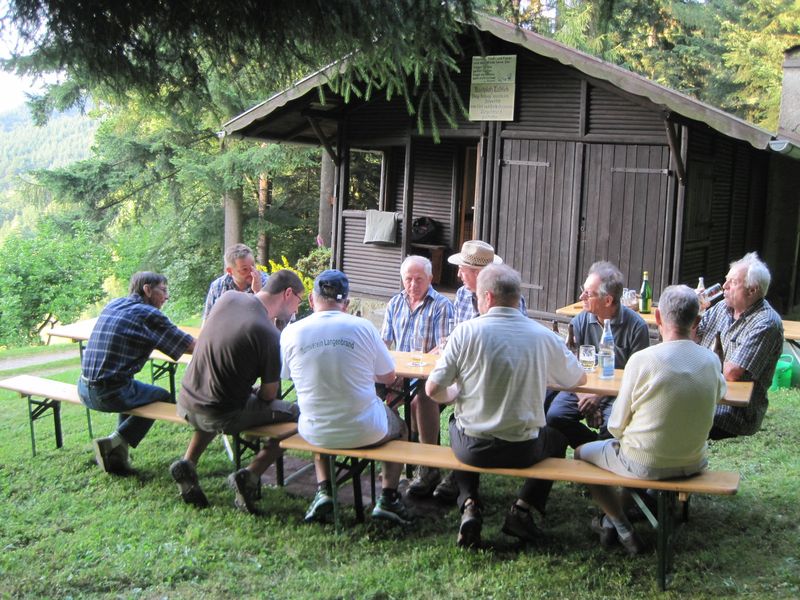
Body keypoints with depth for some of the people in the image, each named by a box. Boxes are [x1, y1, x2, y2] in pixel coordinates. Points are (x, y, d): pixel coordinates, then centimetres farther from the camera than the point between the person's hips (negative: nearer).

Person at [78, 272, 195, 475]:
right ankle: (114, 443, 6)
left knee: (131, 390, 34)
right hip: (109, 393, -8)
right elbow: (193, 346, -6)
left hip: (84, 389, 8)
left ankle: (119, 451, 25)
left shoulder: (113, 305, 13)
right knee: (162, 397, 17)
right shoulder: (149, 315, -9)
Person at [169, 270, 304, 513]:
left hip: (186, 403, 7)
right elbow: (268, 395, -10)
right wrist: (255, 392, 14)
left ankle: (187, 463, 21)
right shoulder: (270, 335, -19)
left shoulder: (227, 299, -1)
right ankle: (249, 475, -5)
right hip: (221, 416, -7)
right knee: (294, 413, 4)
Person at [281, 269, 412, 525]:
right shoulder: (362, 327, -10)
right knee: (399, 427, 31)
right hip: (365, 432, -1)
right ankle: (388, 498, 18)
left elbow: (286, 376, 8)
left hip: (316, 434, 2)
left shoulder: (291, 332, -8)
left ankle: (324, 491, 24)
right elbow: (389, 376, 0)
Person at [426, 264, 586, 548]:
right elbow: (579, 379, 11)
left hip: (472, 448, 0)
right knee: (557, 439, 33)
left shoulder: (466, 331, -12)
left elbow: (433, 389, -10)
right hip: (522, 450, 1)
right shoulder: (544, 336, -6)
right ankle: (523, 508, 15)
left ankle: (468, 505, 16)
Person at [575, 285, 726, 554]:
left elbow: (616, 427, -13)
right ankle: (613, 520, 37)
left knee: (582, 453, 20)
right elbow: (720, 392, 17)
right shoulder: (712, 361, -8)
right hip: (693, 463, 5)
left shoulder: (642, 360, -21)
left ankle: (623, 528, 17)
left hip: (646, 466, -5)